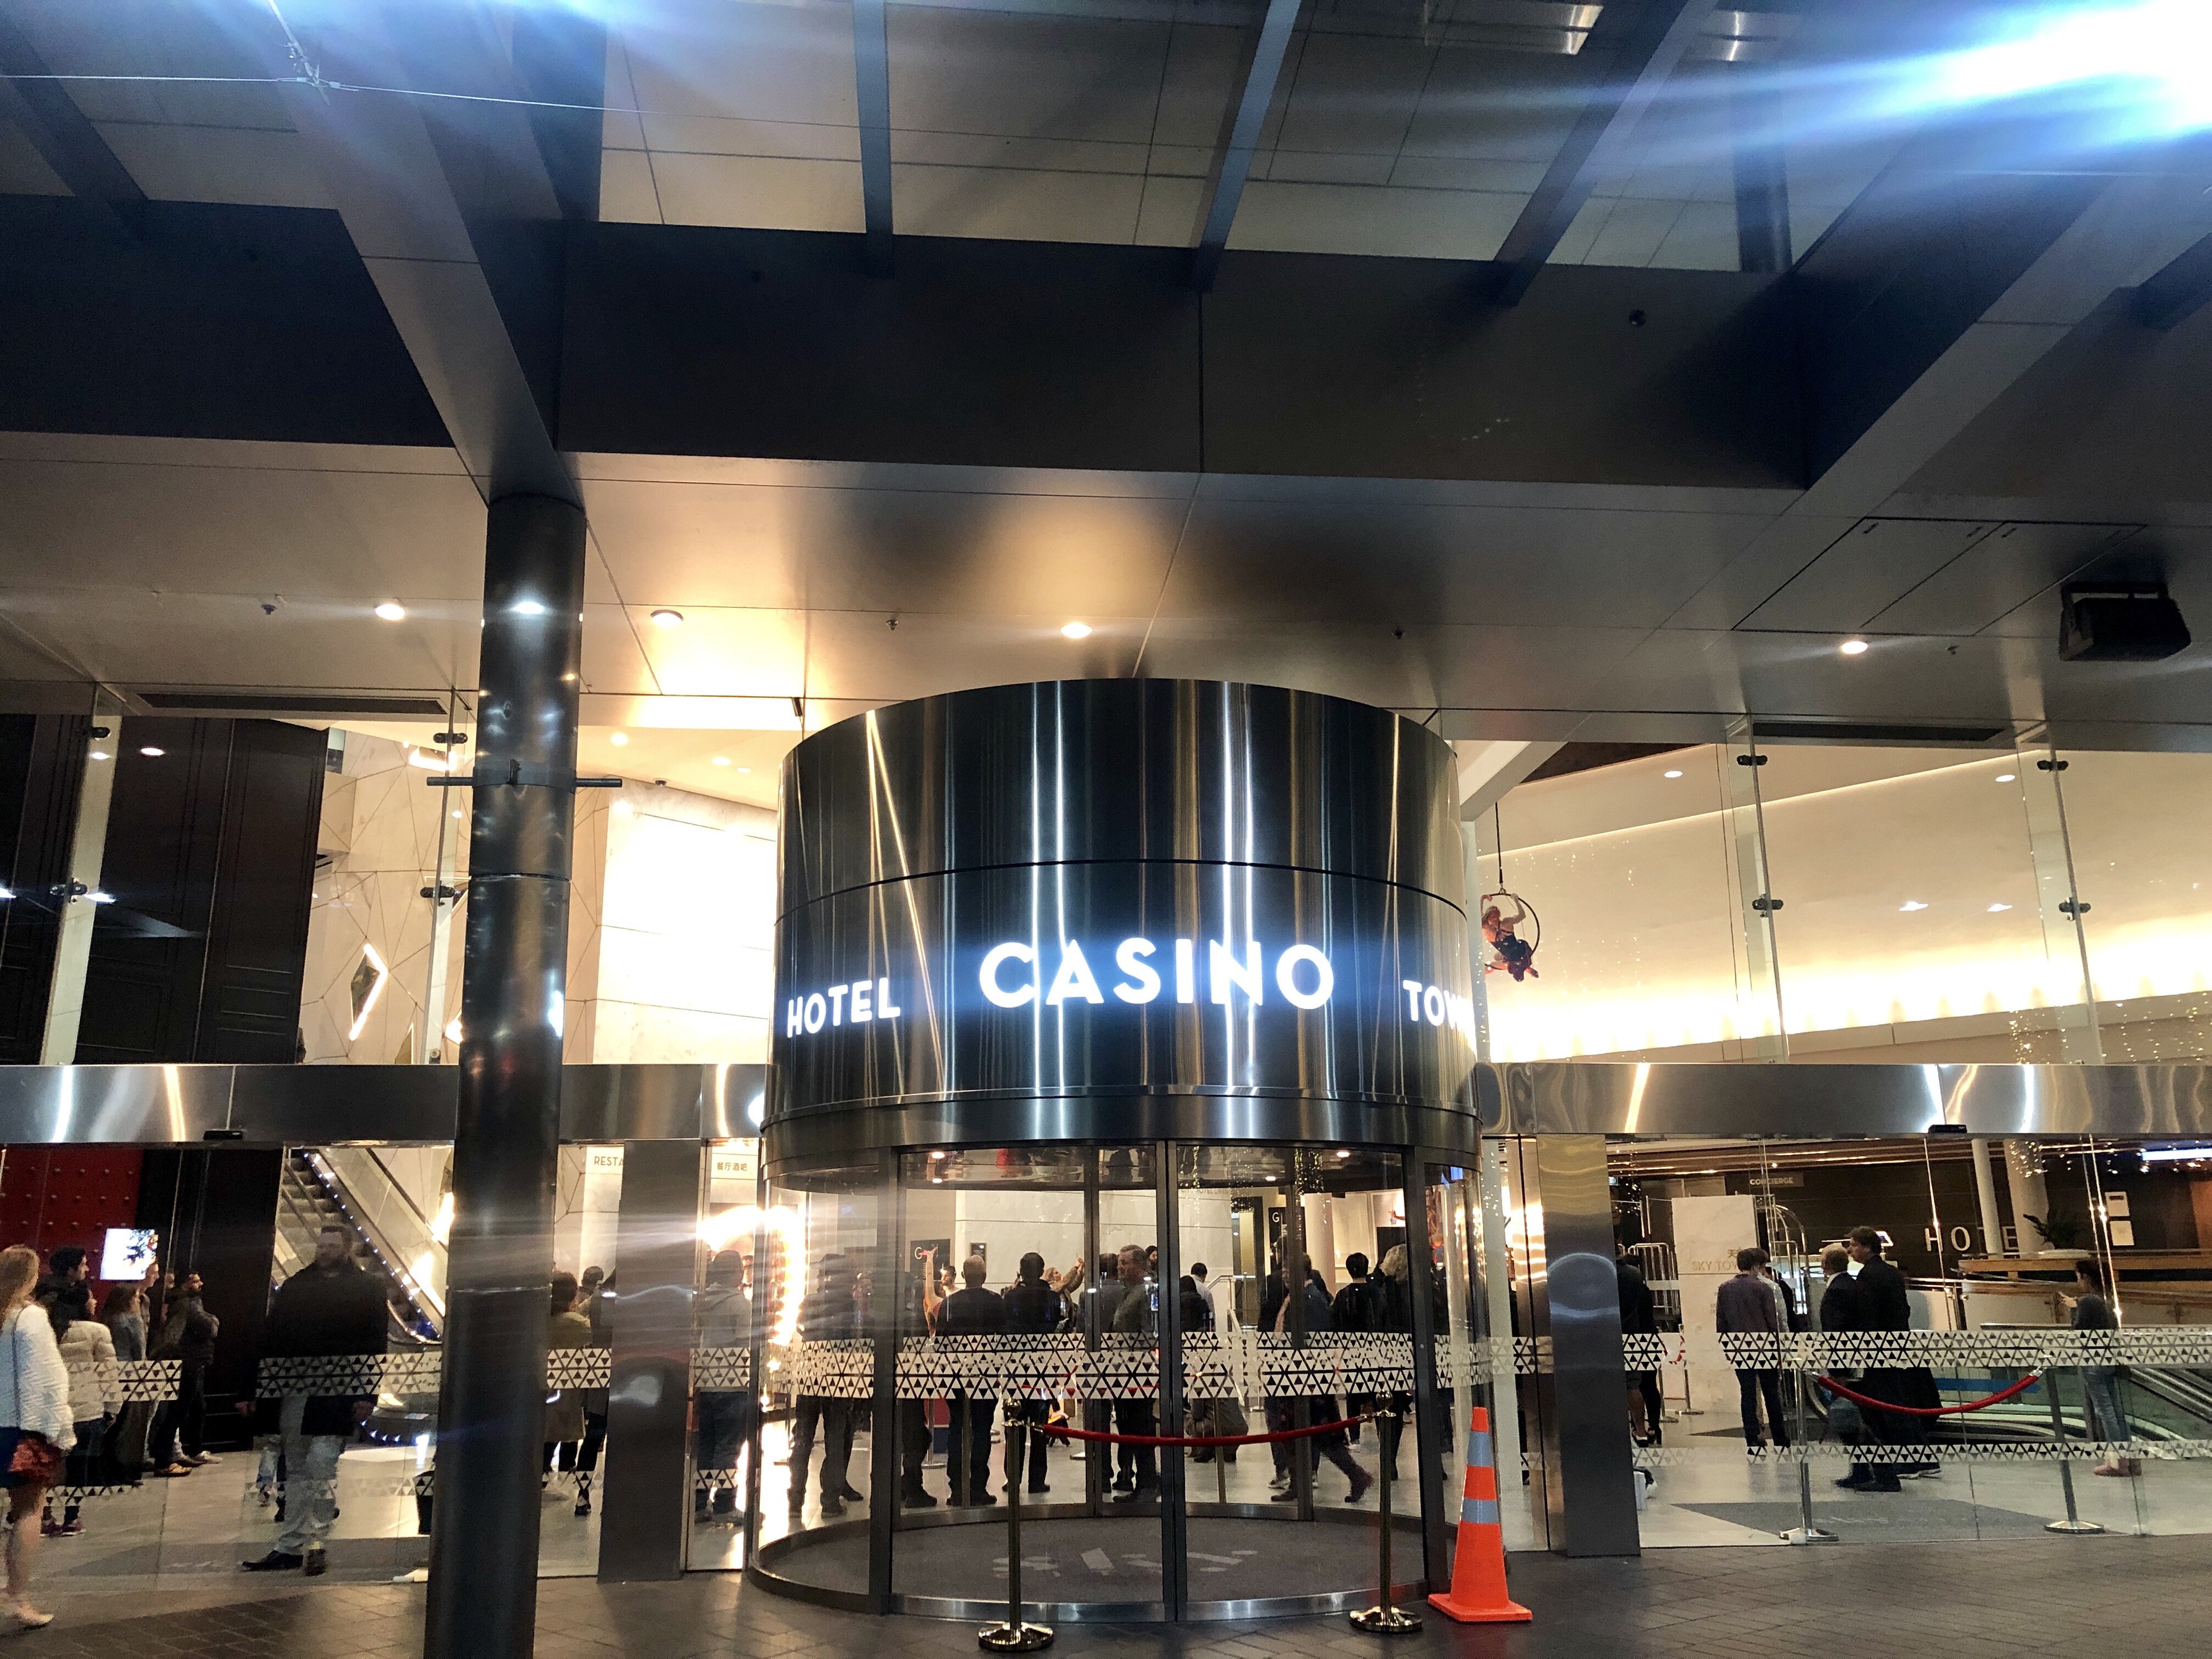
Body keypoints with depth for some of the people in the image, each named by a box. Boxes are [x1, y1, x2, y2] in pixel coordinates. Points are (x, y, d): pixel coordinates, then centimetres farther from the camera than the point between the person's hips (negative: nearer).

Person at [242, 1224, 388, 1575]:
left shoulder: (366, 1291, 2)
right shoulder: (294, 1287, 14)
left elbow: (375, 1348, -3)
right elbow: (270, 1340, 12)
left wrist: (367, 1395, -12)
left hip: (339, 1393, -5)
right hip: (293, 1390, 5)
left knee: (321, 1462, -12)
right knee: (296, 1469, 10)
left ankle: (316, 1540, -3)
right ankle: (290, 1546, 17)